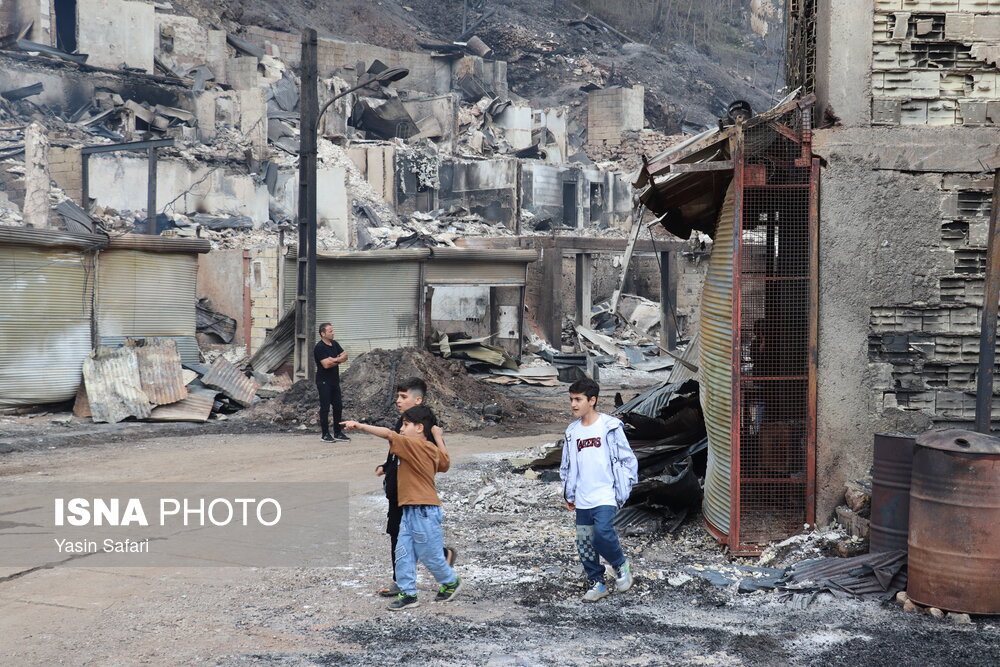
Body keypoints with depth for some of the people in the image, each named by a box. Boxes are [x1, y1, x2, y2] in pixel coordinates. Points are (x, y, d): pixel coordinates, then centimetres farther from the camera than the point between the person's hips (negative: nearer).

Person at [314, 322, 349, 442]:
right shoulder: (319, 347, -14)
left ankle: (338, 433, 18)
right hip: (324, 382, -8)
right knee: (325, 408, -4)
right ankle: (325, 434, 2)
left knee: (338, 407, 9)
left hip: (335, 381, 8)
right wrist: (338, 360, -6)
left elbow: (345, 356, 6)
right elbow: (326, 364, -22)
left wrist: (334, 360, -12)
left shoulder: (335, 344, 12)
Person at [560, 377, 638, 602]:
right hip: (582, 499, 6)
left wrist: (623, 491, -6)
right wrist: (569, 494, 15)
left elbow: (628, 460, -4)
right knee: (584, 543, 7)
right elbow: (567, 466, 17)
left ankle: (621, 566, 4)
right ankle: (596, 583, 23)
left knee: (603, 533, -23)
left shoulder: (610, 427, -7)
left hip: (605, 495, -5)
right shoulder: (572, 432, 8)